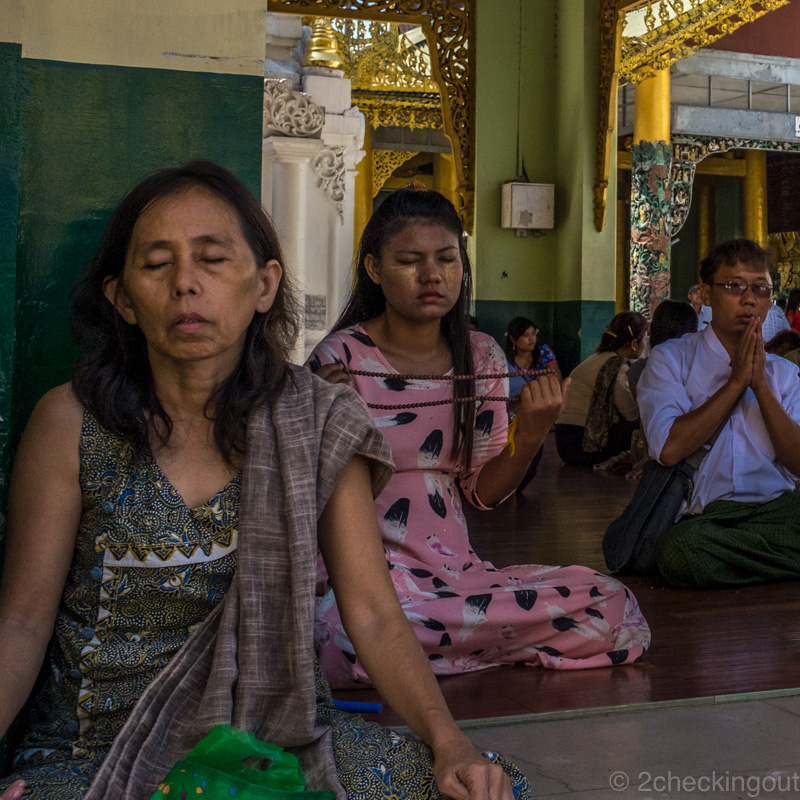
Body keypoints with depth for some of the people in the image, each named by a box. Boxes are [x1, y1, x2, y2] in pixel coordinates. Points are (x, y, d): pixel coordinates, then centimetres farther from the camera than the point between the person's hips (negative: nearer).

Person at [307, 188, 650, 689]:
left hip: (455, 567, 4)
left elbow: (483, 492, 11)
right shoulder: (341, 358, -7)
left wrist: (530, 437, -7)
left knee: (612, 604, -15)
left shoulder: (482, 359, 7)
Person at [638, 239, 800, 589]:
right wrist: (737, 380, -6)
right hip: (702, 515, -1)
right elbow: (670, 449, -12)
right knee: (679, 547, -36)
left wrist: (760, 385, -5)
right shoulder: (670, 359, 5)